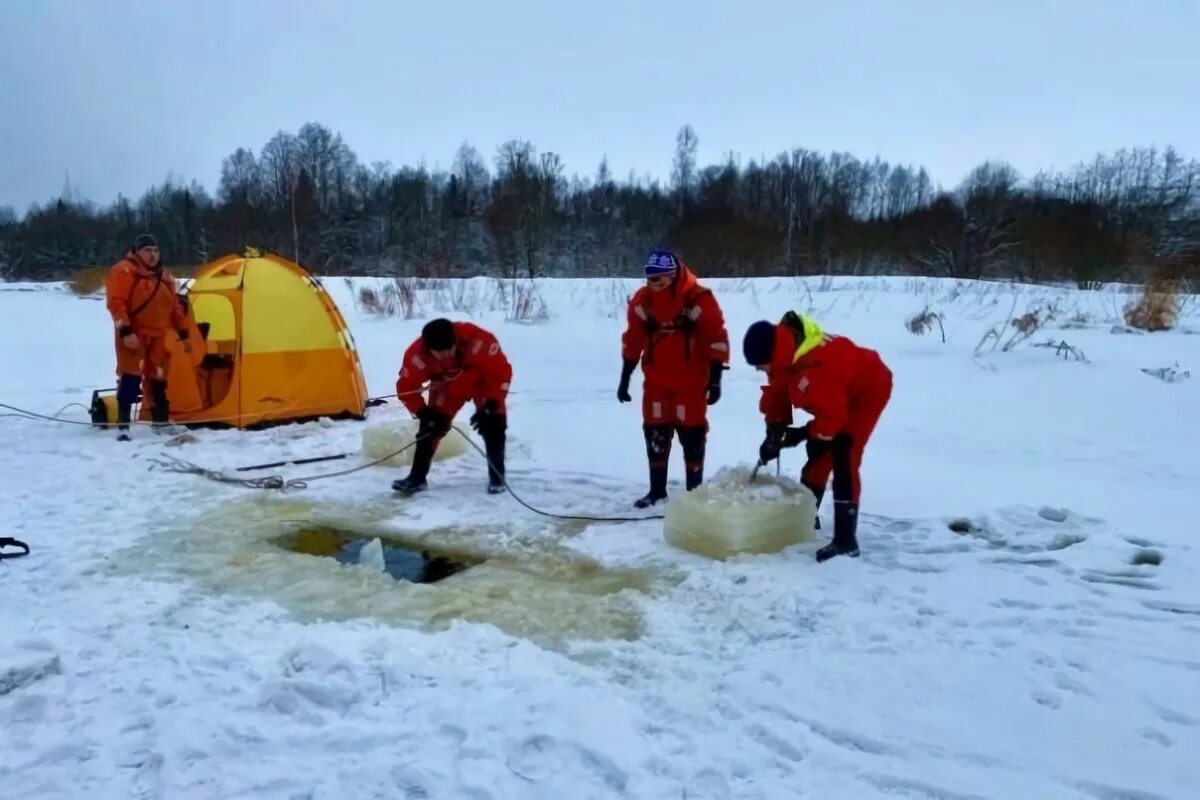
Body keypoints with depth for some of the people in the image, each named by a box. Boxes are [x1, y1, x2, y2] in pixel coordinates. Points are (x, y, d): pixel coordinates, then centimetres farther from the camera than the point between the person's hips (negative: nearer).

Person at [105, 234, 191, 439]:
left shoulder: (164, 277, 16)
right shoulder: (123, 271, -8)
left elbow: (174, 307, 21)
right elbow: (116, 303, -16)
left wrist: (183, 332, 18)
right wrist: (125, 330, -23)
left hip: (157, 337, 7)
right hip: (133, 336, -7)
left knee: (157, 379, 13)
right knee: (130, 379, -13)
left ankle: (161, 423, 22)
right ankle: (123, 426, -11)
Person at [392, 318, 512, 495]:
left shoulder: (479, 342, -43)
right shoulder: (417, 355, -33)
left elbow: (502, 371, -32)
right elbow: (406, 387, -18)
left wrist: (490, 405, -36)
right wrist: (424, 413, -26)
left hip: (484, 380, -2)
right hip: (447, 386, 2)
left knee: (492, 425, -13)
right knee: (430, 425, -7)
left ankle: (497, 476, 2)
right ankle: (417, 477, 3)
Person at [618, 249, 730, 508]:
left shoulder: (699, 299, -15)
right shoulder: (642, 300, -2)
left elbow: (717, 338, -11)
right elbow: (632, 340, 6)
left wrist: (715, 379, -12)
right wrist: (625, 378, 7)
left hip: (691, 381, -4)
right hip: (656, 380, 4)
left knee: (692, 435, 2)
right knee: (655, 434, 9)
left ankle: (694, 490, 16)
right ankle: (657, 489, 22)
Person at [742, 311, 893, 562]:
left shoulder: (812, 369, -42)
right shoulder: (786, 352, -13)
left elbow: (833, 416, -34)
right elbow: (777, 391, -1)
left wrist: (803, 434, -21)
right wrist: (774, 430, -10)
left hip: (867, 390, -10)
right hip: (839, 389, 10)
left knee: (843, 460, -18)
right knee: (818, 453, 16)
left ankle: (845, 540, -15)